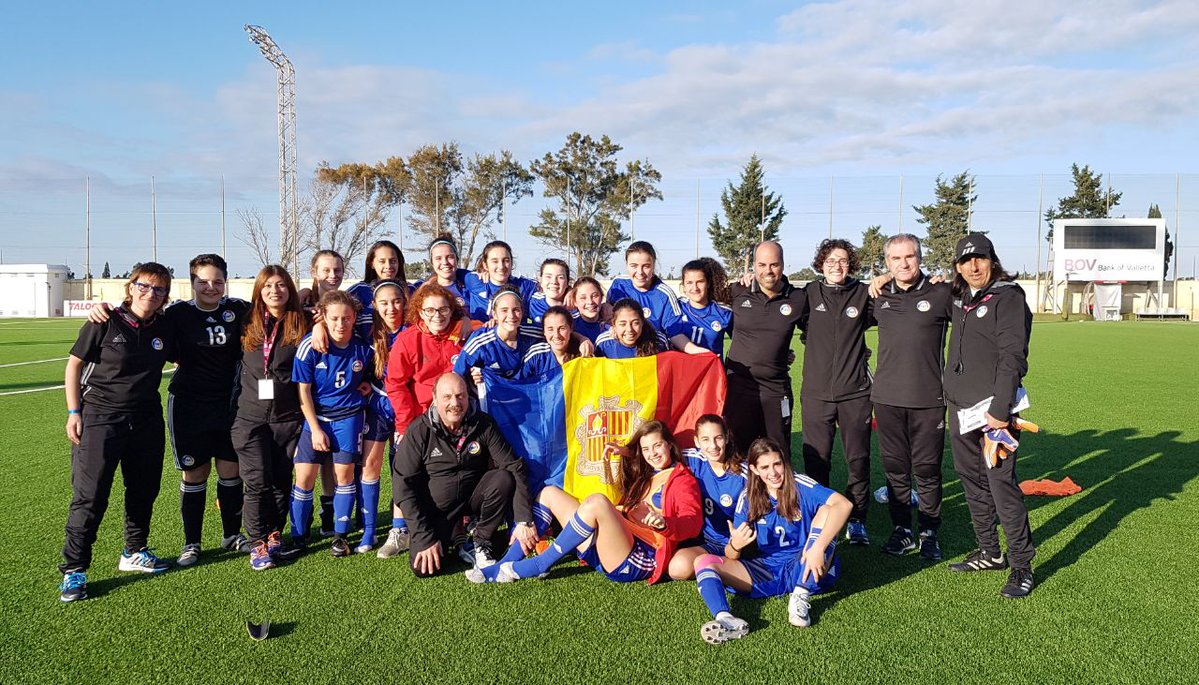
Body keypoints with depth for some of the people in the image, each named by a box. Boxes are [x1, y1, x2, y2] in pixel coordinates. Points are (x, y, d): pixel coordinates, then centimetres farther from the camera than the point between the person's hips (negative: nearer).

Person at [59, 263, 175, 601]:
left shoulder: (165, 329, 1)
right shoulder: (105, 323, -9)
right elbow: (74, 364, -3)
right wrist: (74, 412, -7)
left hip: (147, 420, 5)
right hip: (100, 418, -5)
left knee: (144, 490, 14)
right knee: (90, 496, -5)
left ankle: (135, 553, 33)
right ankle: (73, 569, 8)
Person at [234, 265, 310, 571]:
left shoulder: (301, 324, 1)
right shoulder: (248, 324, 5)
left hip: (288, 418, 0)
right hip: (251, 417, 0)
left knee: (282, 480, 7)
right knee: (257, 482, -3)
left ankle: (275, 535, 22)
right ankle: (258, 544, 6)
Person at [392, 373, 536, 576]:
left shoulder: (484, 424, -12)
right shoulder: (419, 432, -16)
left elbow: (514, 467, -16)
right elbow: (404, 485, -13)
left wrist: (524, 521, -25)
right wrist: (425, 538, -18)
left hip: (474, 496, 1)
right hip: (436, 506, -1)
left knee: (504, 479, -28)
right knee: (423, 568, -21)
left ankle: (481, 541, -5)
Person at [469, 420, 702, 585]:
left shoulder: (682, 479, 6)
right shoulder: (645, 477, 29)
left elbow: (693, 522, -10)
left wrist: (664, 524, -31)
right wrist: (614, 466, 22)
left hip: (640, 560, -8)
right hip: (606, 551, 9)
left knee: (596, 501, -35)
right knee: (549, 493, 7)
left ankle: (538, 565, -19)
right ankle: (509, 563, -7)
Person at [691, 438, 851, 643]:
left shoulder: (800, 487, -8)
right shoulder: (749, 498, 2)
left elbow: (843, 504, -28)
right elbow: (730, 556, 1)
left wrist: (818, 547, -39)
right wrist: (735, 546, -25)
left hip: (805, 570, -3)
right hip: (767, 571, 3)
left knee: (826, 510, -24)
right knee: (704, 562, -14)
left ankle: (801, 597, -27)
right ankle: (726, 619, -44)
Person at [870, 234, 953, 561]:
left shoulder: (941, 294, -2)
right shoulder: (878, 297, 8)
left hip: (929, 399, -3)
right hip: (888, 398, 3)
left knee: (927, 470, 4)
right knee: (895, 468, 9)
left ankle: (929, 532, 20)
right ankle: (902, 529, 22)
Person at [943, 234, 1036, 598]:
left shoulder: (1008, 297, -8)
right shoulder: (959, 300, 13)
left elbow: (1012, 357, -15)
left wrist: (1000, 409, -21)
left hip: (993, 407, -7)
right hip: (959, 405, 8)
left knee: (1001, 482, -8)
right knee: (972, 481, 13)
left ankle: (1022, 565, 4)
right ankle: (990, 553, 27)